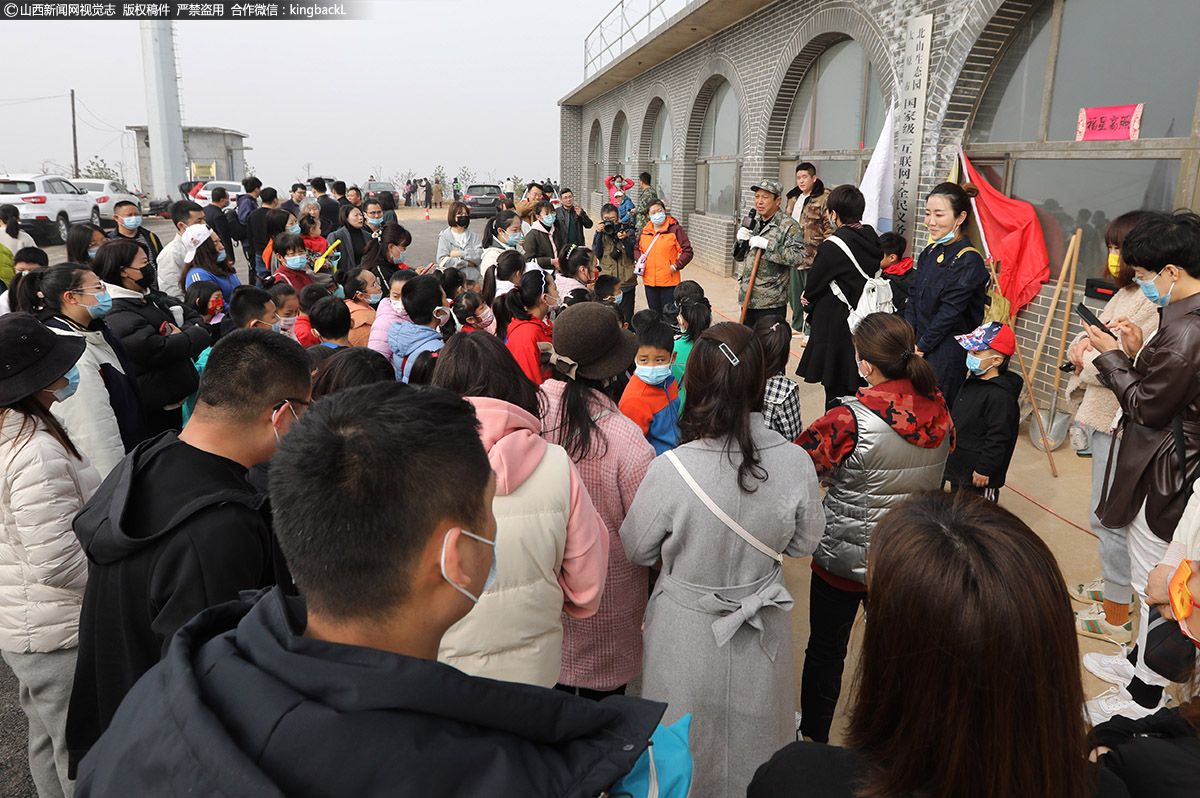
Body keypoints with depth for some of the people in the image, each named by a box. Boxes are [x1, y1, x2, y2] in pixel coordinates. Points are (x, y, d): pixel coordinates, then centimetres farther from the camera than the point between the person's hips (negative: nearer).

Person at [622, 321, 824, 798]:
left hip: (687, 639, -2)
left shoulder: (670, 470, -28)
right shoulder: (797, 464, -20)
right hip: (760, 641, 3)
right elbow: (803, 544, -2)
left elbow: (636, 551, -11)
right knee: (753, 747, 29)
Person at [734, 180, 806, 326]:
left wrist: (767, 245, -23)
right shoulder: (753, 224, 15)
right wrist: (741, 241, -1)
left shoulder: (789, 225, -7)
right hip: (748, 298, 7)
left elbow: (798, 257, -20)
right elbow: (738, 257, 21)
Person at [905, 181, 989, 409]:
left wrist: (920, 347, -11)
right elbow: (913, 299, 10)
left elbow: (949, 312, -16)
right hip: (918, 347, 7)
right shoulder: (930, 253, 10)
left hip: (946, 353, -7)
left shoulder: (969, 260, -14)